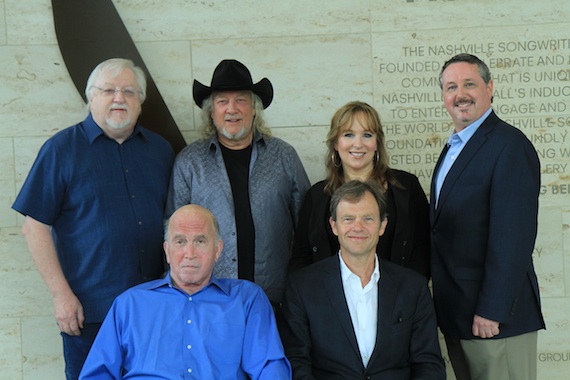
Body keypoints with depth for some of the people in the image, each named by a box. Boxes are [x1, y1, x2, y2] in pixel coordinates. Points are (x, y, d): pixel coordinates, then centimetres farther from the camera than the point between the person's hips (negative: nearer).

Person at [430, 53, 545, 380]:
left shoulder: (510, 145, -14)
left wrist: (492, 311, -21)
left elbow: (513, 236, -20)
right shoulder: (454, 148, 15)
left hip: (495, 317, -8)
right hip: (454, 311, 8)